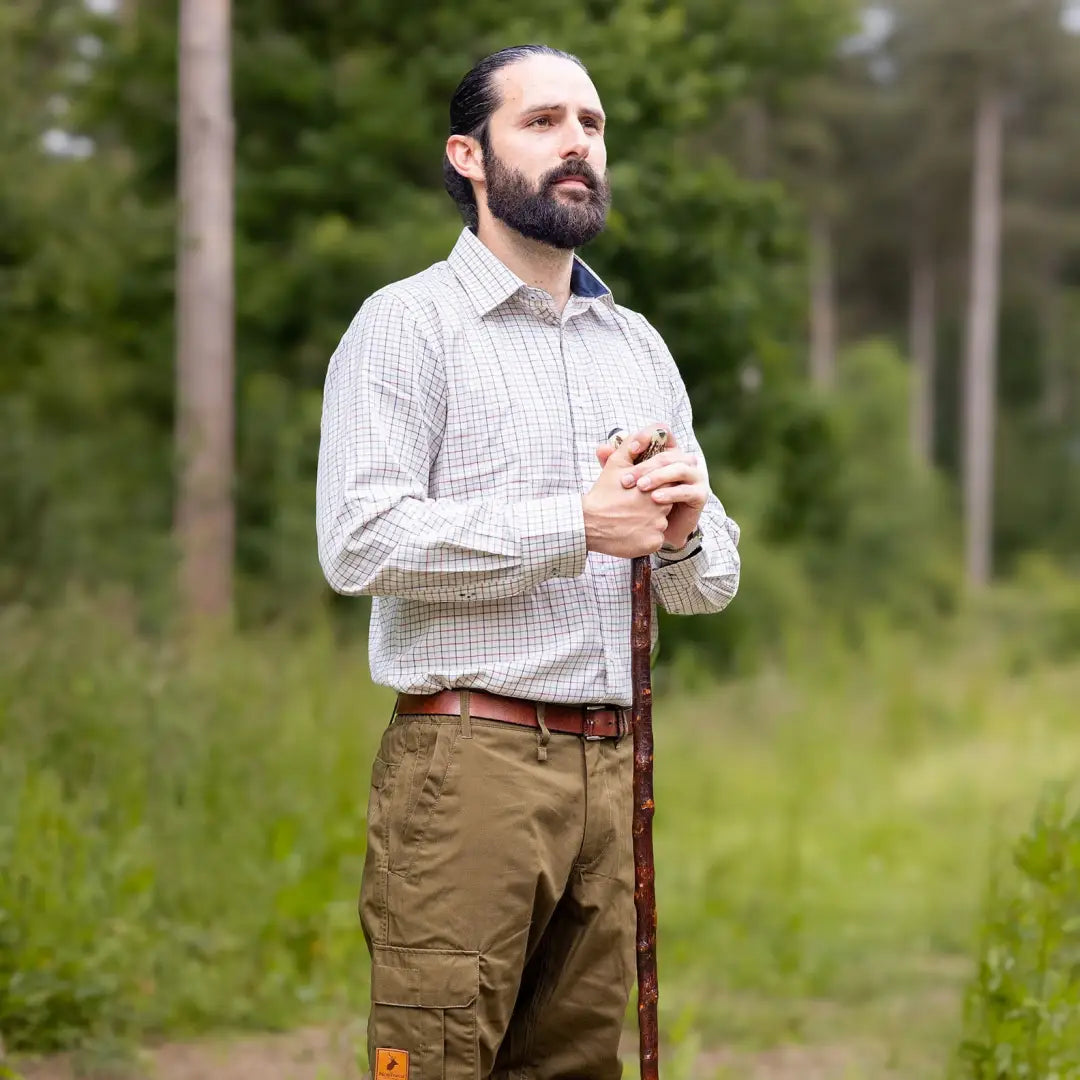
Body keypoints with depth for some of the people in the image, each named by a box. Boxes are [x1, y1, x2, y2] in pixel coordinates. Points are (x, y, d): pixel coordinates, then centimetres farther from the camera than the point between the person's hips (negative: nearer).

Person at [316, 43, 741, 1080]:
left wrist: (685, 535, -5)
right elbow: (359, 543, -15)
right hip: (465, 762, -6)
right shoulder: (408, 322, -1)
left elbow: (710, 585, 19)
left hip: (607, 763, 6)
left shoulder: (639, 345, 19)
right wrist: (575, 526, -16)